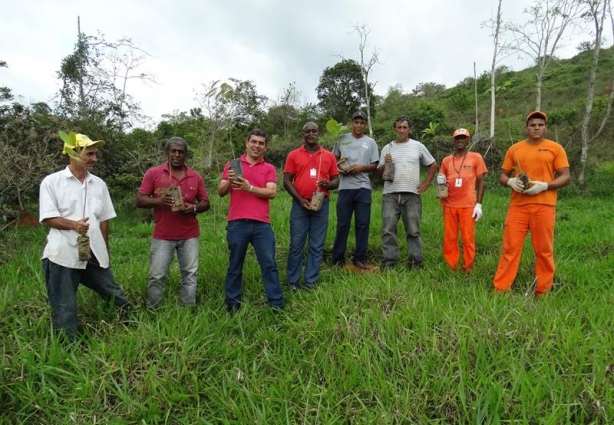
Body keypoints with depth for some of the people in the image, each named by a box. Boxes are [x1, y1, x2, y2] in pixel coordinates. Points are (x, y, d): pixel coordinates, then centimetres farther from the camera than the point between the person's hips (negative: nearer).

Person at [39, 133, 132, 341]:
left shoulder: (99, 184, 8)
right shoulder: (51, 182, -4)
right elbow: (47, 218, -8)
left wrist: (105, 250, 13)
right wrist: (73, 225, -26)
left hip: (94, 254, 4)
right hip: (63, 254, -4)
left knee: (114, 293, 15)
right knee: (64, 306, 8)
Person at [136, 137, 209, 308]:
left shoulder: (195, 176, 6)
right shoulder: (153, 173, 0)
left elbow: (205, 203, 10)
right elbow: (140, 200, -2)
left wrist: (194, 208, -13)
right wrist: (159, 200, -21)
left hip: (189, 236, 2)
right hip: (162, 236, -2)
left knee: (190, 275, 6)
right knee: (156, 276, 3)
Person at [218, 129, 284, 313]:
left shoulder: (269, 168, 10)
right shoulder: (233, 164, 10)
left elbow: (272, 192, -6)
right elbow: (221, 192, 6)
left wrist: (250, 187, -18)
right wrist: (229, 182, -14)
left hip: (262, 224, 0)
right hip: (237, 223, 0)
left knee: (269, 264, 3)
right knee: (235, 265, 9)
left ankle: (276, 303, 10)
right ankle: (232, 304, 19)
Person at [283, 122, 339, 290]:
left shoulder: (329, 156, 10)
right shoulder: (293, 155, 5)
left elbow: (336, 180, 13)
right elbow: (286, 181, 1)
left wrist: (328, 184, -11)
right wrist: (300, 199, -11)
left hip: (322, 204, 2)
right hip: (300, 204, -1)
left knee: (317, 246, 5)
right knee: (296, 245, 1)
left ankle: (311, 281, 14)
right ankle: (293, 281, 13)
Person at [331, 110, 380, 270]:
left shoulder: (370, 142, 10)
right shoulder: (342, 139, 10)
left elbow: (375, 165, 9)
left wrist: (362, 167, -10)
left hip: (363, 187, 1)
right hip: (345, 187, 0)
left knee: (362, 224, 2)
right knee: (342, 223, 2)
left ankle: (359, 258, 11)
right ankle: (338, 258, 11)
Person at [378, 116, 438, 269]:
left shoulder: (418, 146, 7)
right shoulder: (387, 148, 10)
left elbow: (433, 165, 14)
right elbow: (379, 171, 11)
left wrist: (425, 184, 6)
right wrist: (385, 164, -10)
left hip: (412, 194, -1)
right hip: (390, 194, 1)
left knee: (413, 230, 4)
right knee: (388, 229, -1)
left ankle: (415, 262, 12)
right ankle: (389, 262, 6)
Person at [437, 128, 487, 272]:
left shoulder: (476, 157, 4)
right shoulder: (446, 160, 12)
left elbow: (480, 182, 3)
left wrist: (479, 204, -6)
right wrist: (440, 183, -5)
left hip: (468, 205, -2)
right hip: (449, 205, 3)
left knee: (468, 237, 0)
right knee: (449, 238, 4)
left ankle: (468, 269, 10)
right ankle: (451, 268, 14)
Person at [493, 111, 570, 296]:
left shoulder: (555, 148, 5)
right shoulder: (514, 149, 10)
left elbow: (566, 177, 3)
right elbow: (502, 176, 13)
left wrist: (544, 186, -14)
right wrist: (511, 181, -9)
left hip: (544, 206, -1)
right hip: (517, 206, 1)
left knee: (544, 250, 4)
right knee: (510, 247, 0)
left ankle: (543, 291, 16)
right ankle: (500, 289, 5)